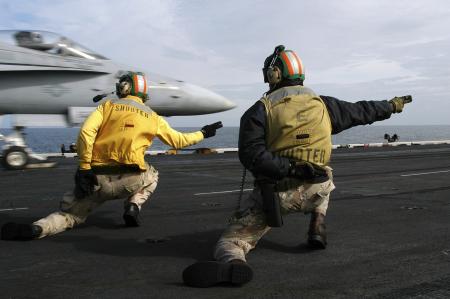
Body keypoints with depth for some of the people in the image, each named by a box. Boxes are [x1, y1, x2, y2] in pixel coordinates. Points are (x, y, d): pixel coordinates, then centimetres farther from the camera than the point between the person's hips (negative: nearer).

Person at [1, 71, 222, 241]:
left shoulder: (108, 106, 10)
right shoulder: (153, 118, 15)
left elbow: (85, 133, -7)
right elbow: (178, 141, 26)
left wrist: (84, 168, -3)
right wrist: (202, 134, 43)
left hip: (97, 178, 0)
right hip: (129, 180, 1)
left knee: (69, 213, 15)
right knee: (151, 177, 36)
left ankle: (36, 229, -16)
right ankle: (133, 206, 9)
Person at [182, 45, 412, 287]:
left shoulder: (260, 110, -6)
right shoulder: (323, 105, 6)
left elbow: (251, 155, -20)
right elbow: (361, 111, 20)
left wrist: (290, 168, -19)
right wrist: (391, 105, 37)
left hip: (274, 193, -3)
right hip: (313, 191, 4)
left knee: (231, 241, 3)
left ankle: (232, 265, -34)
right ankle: (317, 228, 22)